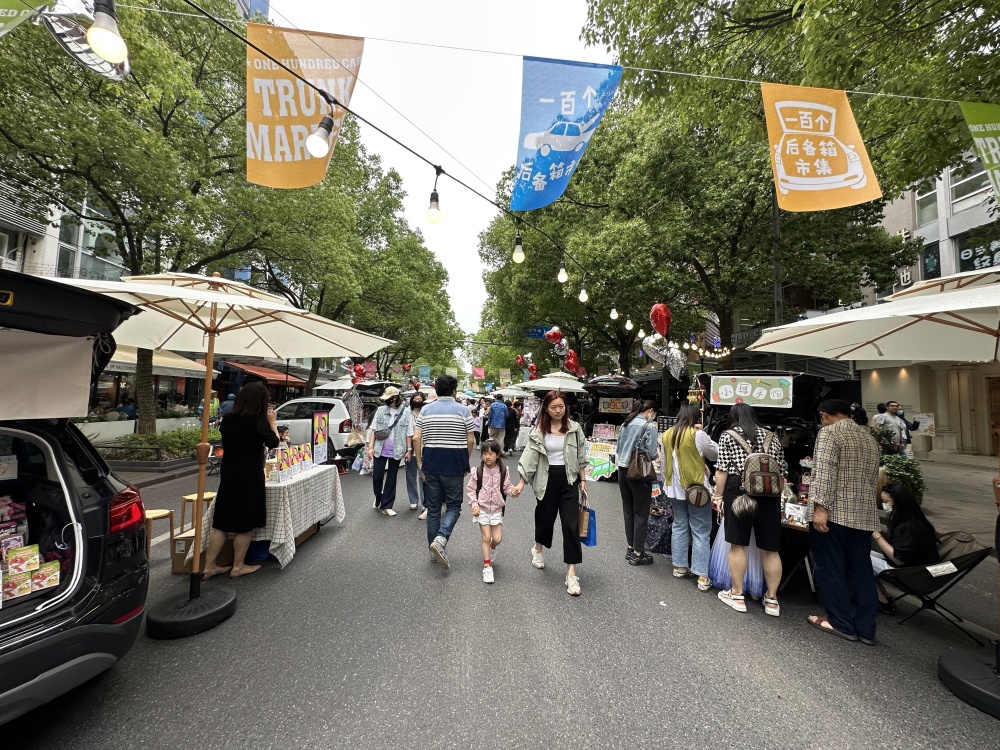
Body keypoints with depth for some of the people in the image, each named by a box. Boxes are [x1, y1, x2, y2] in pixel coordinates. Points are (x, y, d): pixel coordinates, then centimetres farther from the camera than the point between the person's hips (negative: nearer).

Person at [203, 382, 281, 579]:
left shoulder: (229, 419, 3)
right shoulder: (258, 421, -15)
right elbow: (274, 443, -3)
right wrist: (272, 421, 8)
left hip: (228, 476, 6)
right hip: (249, 478, -6)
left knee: (222, 524, 14)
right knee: (244, 525, 7)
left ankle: (209, 566, 20)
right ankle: (238, 567, 17)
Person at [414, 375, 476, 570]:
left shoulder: (426, 410, 3)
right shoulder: (463, 410, -5)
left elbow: (416, 438, -3)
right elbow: (470, 441, -5)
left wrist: (420, 463, 5)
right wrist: (465, 462, 9)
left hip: (431, 464, 3)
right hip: (454, 465, -3)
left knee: (433, 508, 14)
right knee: (453, 506, 10)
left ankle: (434, 550, 22)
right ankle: (440, 539, -11)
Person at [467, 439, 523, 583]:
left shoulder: (503, 471, -7)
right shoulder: (478, 471, -10)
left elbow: (507, 487, -2)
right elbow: (470, 489, -2)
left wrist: (515, 490, -23)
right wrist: (474, 504, -12)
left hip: (497, 509, 1)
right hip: (482, 508, -1)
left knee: (497, 539, 3)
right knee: (486, 537, -2)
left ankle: (491, 548, 41)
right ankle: (487, 567, 15)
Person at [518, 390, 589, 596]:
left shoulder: (574, 428, -1)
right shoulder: (538, 431, -5)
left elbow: (580, 457, 6)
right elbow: (529, 457, -8)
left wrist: (583, 481, 6)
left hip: (569, 480, 1)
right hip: (547, 479, 0)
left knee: (571, 525, -3)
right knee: (545, 518, 16)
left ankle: (571, 573, 7)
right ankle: (537, 550, 48)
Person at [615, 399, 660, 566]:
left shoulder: (626, 423, 8)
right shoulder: (649, 426, -10)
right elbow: (651, 454, -14)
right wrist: (655, 456, 7)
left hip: (623, 470, 6)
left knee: (628, 510, 16)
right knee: (641, 513, 6)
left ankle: (630, 548, 28)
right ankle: (638, 553, 14)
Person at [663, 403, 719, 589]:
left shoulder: (667, 435, 3)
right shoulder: (697, 435, -15)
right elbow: (716, 454, -1)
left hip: (676, 488, 5)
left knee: (679, 527, 16)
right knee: (701, 532, 2)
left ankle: (679, 566, 24)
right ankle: (702, 576, 5)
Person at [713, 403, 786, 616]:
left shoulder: (728, 435, 2)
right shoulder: (771, 437, 14)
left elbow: (722, 470, -5)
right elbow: (782, 472, 14)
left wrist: (718, 496, 3)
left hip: (739, 491, -4)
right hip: (769, 494, 4)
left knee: (738, 544, 4)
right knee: (770, 548, 11)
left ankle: (737, 595, 15)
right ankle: (771, 599, 22)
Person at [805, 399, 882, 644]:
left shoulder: (829, 433, -9)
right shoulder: (870, 438, 15)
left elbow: (825, 474, -20)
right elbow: (873, 479, 23)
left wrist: (820, 507, -20)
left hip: (833, 513, -7)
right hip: (864, 515, 8)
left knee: (830, 569, 4)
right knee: (862, 570, 12)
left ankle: (841, 623, 13)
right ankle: (865, 628, 18)